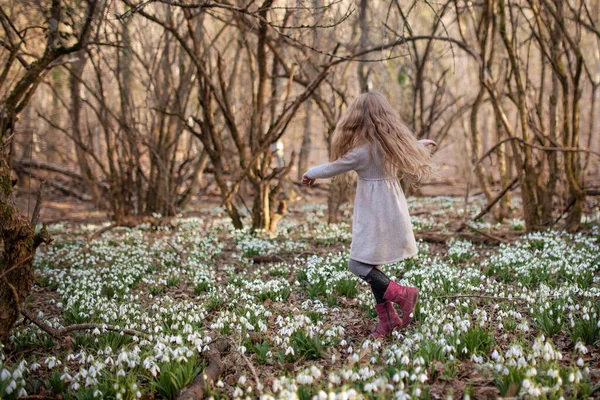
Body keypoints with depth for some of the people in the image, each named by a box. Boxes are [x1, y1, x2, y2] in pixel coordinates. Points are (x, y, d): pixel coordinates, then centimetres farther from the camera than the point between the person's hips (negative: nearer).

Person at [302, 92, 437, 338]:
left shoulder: (362, 151, -17)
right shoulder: (395, 143, 4)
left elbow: (332, 168, -5)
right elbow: (410, 150, 25)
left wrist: (311, 173, 16)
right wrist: (422, 145, 48)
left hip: (375, 216, -9)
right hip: (392, 211, 9)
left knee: (359, 265, -3)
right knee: (371, 267, 13)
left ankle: (402, 295, -1)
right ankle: (387, 319, 17)